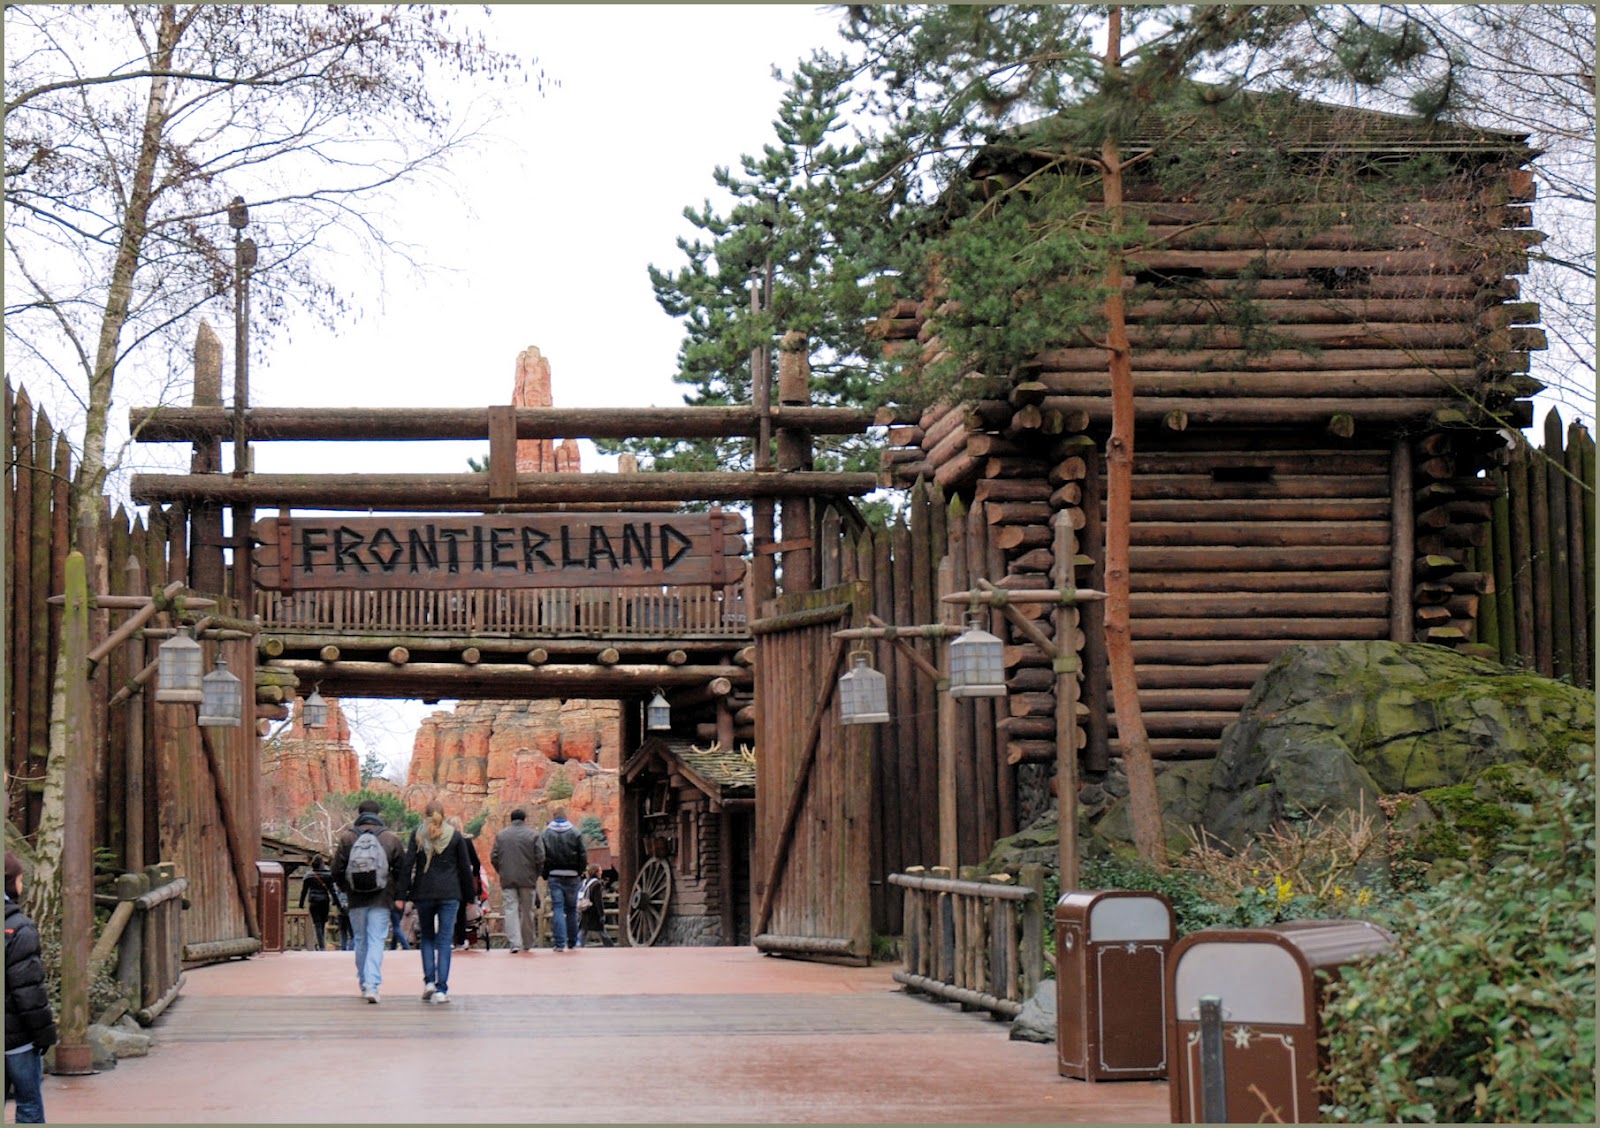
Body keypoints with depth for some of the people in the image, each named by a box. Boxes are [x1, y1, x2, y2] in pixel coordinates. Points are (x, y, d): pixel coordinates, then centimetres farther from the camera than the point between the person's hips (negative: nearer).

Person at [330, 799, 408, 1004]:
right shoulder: (391, 838, 1)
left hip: (356, 899, 1)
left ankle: (364, 983, 22)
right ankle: (371, 984, -18)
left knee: (360, 941, 14)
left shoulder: (347, 837, 1)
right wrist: (400, 897, 9)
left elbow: (338, 869, 5)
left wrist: (342, 887, 24)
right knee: (376, 941, -3)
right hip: (381, 900, -1)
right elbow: (401, 870, 3)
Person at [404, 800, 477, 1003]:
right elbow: (465, 868, 5)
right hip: (450, 893, 0)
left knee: (426, 937, 16)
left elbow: (408, 865, -3)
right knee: (445, 940, 0)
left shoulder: (418, 836, 3)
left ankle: (429, 981, 2)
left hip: (424, 893, 0)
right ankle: (441, 989, -6)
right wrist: (470, 895, 12)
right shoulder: (455, 837, 4)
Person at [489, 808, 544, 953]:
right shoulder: (533, 835, -2)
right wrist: (536, 874, 9)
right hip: (528, 879, -1)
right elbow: (540, 858, -5)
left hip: (507, 880, 1)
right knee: (527, 911, 10)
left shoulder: (501, 835, 5)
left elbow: (493, 858, 4)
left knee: (511, 910, -2)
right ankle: (528, 944, 18)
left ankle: (514, 943, -15)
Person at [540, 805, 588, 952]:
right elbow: (583, 856, -2)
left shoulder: (545, 834, 1)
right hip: (571, 876, 1)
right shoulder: (575, 833, 0)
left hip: (554, 876, -1)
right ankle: (572, 942, 17)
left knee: (557, 909, -2)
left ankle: (560, 943, -11)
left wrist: (545, 874, 8)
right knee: (571, 909, 11)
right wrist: (579, 871, 10)